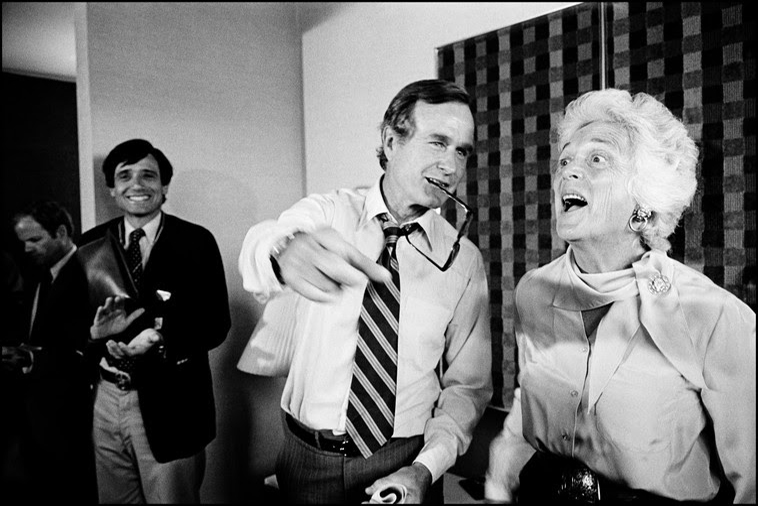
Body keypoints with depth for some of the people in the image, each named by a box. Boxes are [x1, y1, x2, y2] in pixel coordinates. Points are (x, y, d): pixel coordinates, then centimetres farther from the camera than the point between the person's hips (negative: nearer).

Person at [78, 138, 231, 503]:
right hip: (104, 401, 4)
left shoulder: (196, 242, -7)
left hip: (169, 404, -3)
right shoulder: (92, 245, 4)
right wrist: (96, 331, -16)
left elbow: (216, 323, -9)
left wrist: (160, 340, -23)